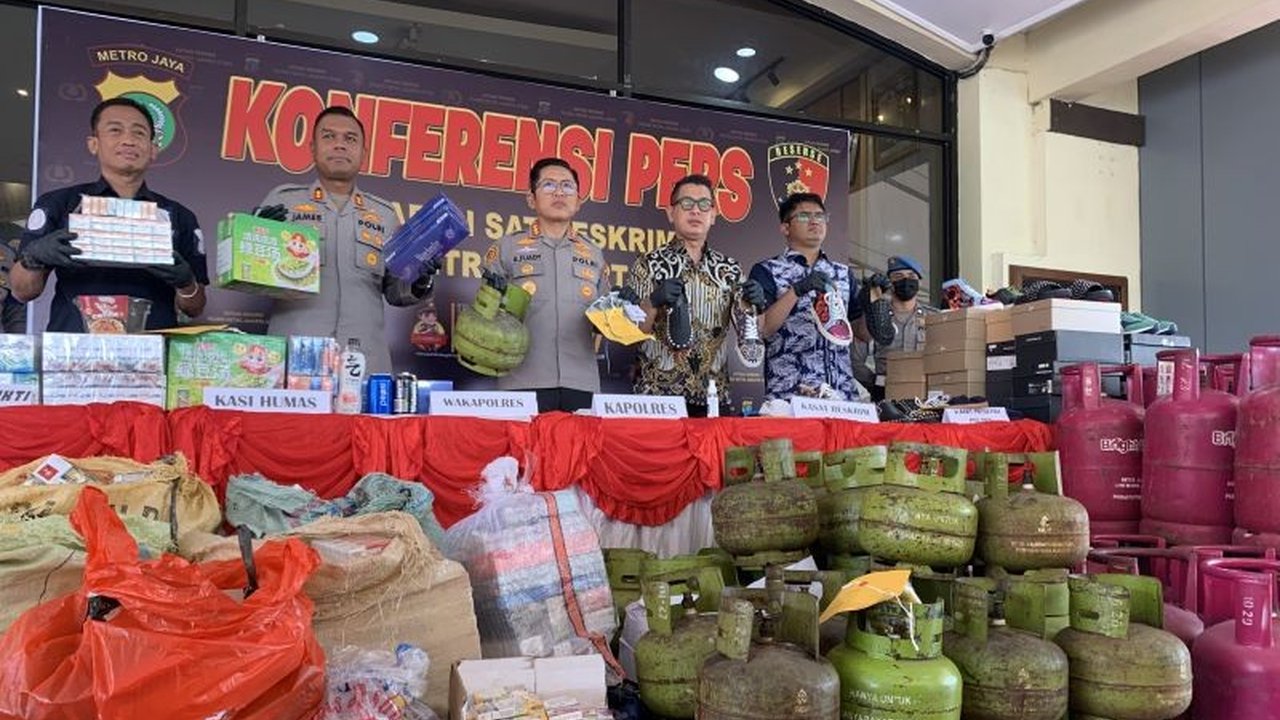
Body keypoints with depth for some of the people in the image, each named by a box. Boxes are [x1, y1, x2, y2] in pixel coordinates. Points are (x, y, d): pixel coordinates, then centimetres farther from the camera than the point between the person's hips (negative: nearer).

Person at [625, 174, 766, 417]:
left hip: (715, 395, 3)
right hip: (659, 394, -3)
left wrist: (753, 305, -11)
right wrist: (654, 302, -22)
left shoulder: (729, 268, 10)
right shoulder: (649, 264, 0)